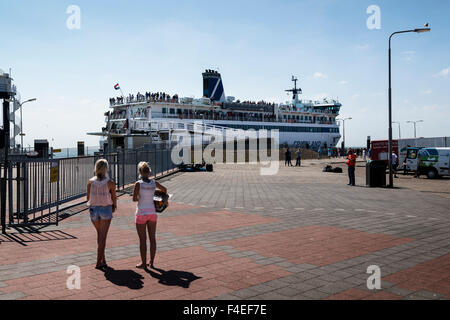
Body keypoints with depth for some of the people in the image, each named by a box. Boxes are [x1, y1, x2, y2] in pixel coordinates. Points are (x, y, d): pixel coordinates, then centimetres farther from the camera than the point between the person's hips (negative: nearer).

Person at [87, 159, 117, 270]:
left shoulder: (90, 182, -5)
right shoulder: (110, 183, -13)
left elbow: (88, 197, 1)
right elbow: (114, 198, -3)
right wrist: (114, 207, 16)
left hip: (94, 210, 3)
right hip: (106, 210, -3)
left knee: (100, 234, 21)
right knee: (103, 237, 3)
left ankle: (103, 259, 27)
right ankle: (99, 262, 1)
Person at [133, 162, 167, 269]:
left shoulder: (138, 184, -12)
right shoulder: (154, 183, 1)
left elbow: (134, 199, -14)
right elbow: (164, 189, 18)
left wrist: (140, 198, 8)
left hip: (141, 213, -4)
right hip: (152, 212, 4)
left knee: (142, 239, 4)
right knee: (152, 238, 11)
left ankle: (144, 263, 11)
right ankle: (151, 262, 18)